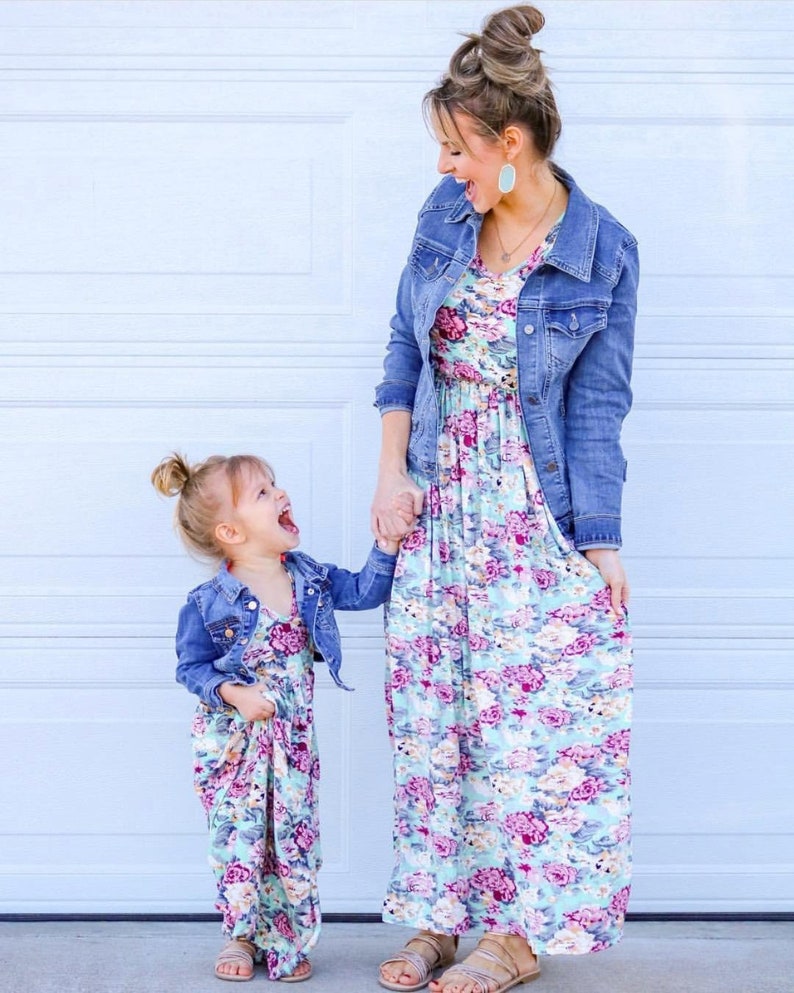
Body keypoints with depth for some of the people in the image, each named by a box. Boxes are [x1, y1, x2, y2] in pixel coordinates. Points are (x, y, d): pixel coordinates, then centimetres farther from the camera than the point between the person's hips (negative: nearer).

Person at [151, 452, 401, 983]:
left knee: (295, 835, 4)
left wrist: (386, 545, -5)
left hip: (293, 735, 3)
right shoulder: (209, 603, -15)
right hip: (233, 739, -3)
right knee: (238, 835, 4)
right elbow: (192, 667, -6)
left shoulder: (308, 577, -1)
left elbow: (364, 592, 7)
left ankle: (290, 939, 19)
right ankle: (242, 935, 23)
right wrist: (233, 693, -21)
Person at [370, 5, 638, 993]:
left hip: (539, 520, -4)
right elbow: (405, 347, 8)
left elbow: (596, 408, -8)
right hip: (440, 504, 5)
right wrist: (392, 471, 0)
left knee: (528, 716, 0)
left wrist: (602, 543, -11)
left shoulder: (601, 252, -10)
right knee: (429, 715, 7)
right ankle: (440, 914, 20)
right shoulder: (445, 214, 1)